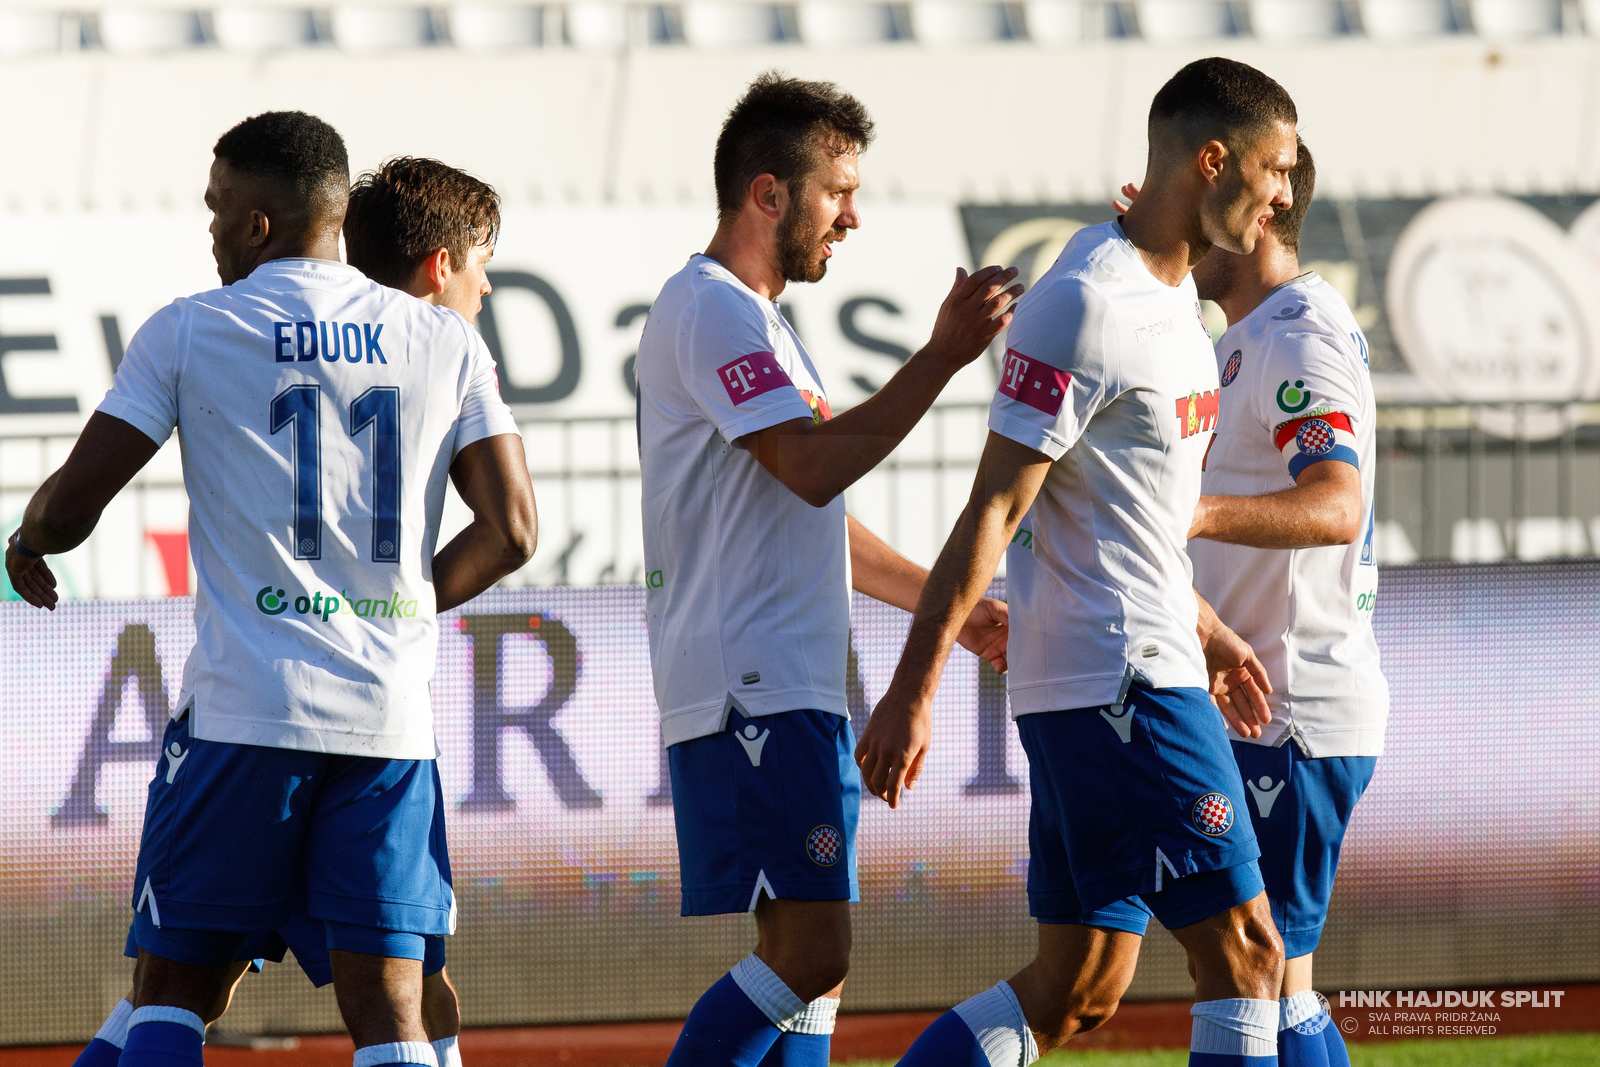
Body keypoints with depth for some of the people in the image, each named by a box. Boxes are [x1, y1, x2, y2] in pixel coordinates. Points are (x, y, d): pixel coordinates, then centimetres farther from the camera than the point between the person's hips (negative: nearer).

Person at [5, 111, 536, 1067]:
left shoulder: (188, 333, 1)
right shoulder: (444, 341, 9)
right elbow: (510, 531, 6)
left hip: (241, 710, -2)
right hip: (391, 717, 2)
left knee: (174, 985, 6)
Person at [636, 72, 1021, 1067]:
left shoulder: (756, 320, 24)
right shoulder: (711, 311, -10)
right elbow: (813, 465, -21)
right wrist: (943, 357, -19)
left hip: (799, 694, 11)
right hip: (754, 693, -11)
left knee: (812, 962, 8)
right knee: (809, 954, -16)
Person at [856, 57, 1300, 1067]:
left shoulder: (1173, 295, 16)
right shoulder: (1084, 303, -15)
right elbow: (995, 509, -17)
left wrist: (1205, 629, 33)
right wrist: (915, 689, -19)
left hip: (1150, 664, 10)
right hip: (1120, 680, -10)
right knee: (1243, 950, -7)